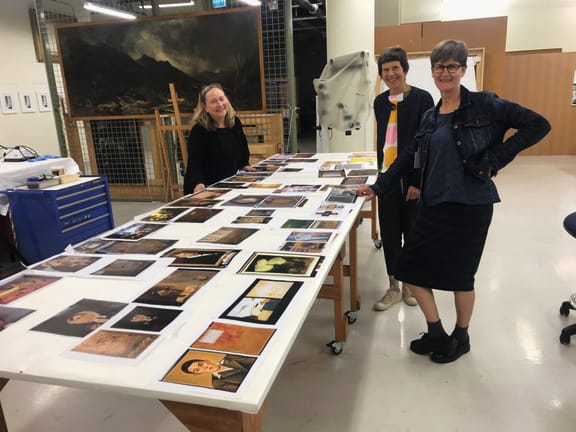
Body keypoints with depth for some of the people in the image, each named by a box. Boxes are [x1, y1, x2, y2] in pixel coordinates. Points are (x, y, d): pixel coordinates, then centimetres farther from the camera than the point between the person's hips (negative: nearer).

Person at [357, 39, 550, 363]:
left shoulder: (484, 104, -6)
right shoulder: (430, 117, 11)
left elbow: (538, 125, -9)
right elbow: (407, 158, 15)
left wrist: (494, 160, -13)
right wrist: (377, 187, 13)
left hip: (470, 205, -6)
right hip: (434, 204, 6)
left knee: (460, 274, 7)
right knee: (411, 267, 5)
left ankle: (461, 338, 32)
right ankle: (437, 334, 24)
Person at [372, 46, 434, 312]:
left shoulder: (422, 98, -7)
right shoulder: (380, 102, 9)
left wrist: (419, 181, -14)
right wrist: (381, 171, 11)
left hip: (413, 178, -4)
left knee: (412, 232, 9)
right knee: (389, 232, 7)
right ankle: (393, 287, 21)